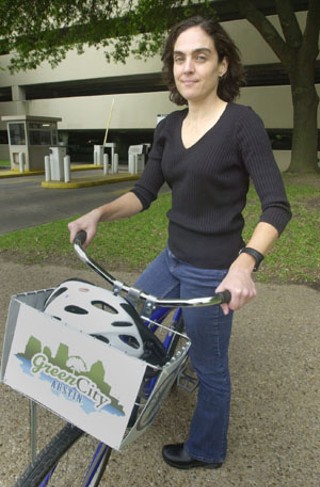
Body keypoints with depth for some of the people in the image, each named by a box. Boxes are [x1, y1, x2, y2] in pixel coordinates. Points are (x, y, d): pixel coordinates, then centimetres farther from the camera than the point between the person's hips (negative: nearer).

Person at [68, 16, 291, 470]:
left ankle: (206, 450, 41)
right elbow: (144, 192, 6)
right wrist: (98, 213, -11)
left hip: (213, 271, -6)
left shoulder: (242, 122, -14)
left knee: (210, 366, 13)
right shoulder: (169, 127, 5)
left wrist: (245, 263, -34)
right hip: (172, 258, 7)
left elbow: (277, 206, -18)